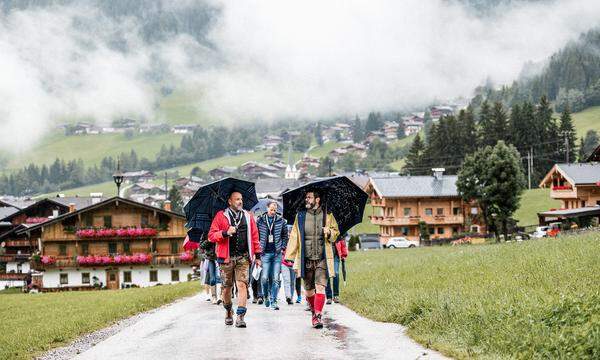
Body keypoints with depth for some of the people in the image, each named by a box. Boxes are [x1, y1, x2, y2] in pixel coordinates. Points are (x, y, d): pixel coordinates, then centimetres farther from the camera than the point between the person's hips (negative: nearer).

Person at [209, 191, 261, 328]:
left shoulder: (248, 217, 13)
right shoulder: (221, 216, 3)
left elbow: (254, 237, 15)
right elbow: (211, 236, -2)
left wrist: (257, 255, 11)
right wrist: (226, 233, -18)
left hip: (243, 257, 1)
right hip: (227, 257, -1)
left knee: (242, 284, -12)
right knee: (227, 286, 6)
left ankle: (240, 316, -15)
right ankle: (228, 311, 29)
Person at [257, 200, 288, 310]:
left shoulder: (281, 220, 3)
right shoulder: (260, 220, 2)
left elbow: (285, 235, 13)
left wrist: (282, 247, 5)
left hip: (277, 253, 1)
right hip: (265, 253, -1)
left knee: (275, 278, -1)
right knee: (264, 278, -6)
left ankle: (273, 301, 5)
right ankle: (266, 296, 20)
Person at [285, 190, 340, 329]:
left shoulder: (327, 215, 5)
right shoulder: (300, 216, 7)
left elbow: (336, 232, 15)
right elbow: (294, 237, 7)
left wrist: (329, 232, -10)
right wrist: (289, 257, 1)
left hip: (322, 258, -2)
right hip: (306, 259, 2)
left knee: (320, 287, -13)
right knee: (308, 289, 8)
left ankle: (318, 316, -15)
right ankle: (314, 312, 27)